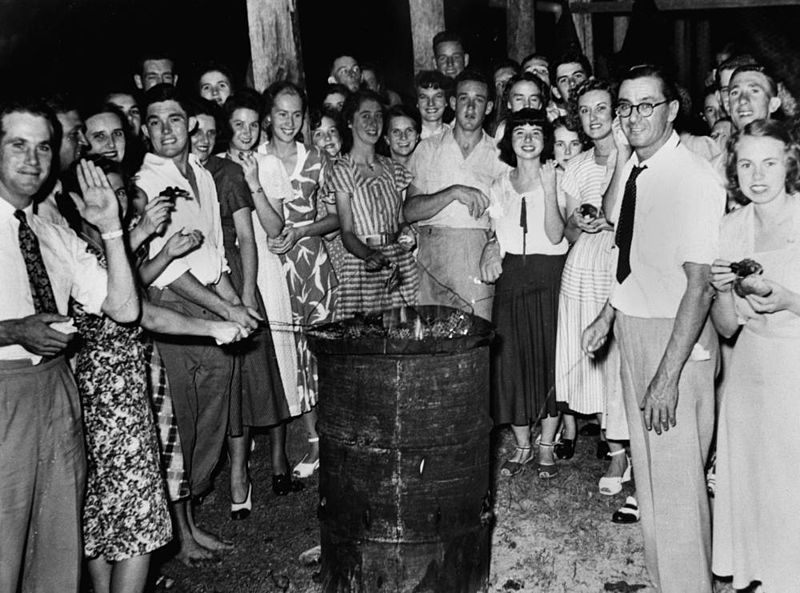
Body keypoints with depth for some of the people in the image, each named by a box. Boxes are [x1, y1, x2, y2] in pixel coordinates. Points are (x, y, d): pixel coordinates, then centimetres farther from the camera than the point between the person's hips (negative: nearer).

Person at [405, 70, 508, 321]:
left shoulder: (500, 154, 10)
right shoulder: (428, 148, 10)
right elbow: (409, 211, 0)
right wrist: (453, 192, -12)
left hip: (479, 262, 0)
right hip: (432, 260, 1)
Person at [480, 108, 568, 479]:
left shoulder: (557, 179, -1)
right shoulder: (500, 186, 11)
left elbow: (555, 235, -13)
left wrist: (548, 188, -22)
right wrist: (491, 250, -3)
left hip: (549, 274, -3)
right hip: (511, 276, 3)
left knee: (549, 355, -1)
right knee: (511, 359, 2)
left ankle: (546, 447, 14)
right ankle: (522, 446, 16)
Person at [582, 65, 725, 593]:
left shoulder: (696, 181, -20)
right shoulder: (632, 169, 5)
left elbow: (700, 286, -22)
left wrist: (667, 376, -24)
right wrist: (608, 315, 13)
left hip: (677, 337, -8)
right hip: (633, 329, 8)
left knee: (677, 474, 1)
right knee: (647, 464, 19)